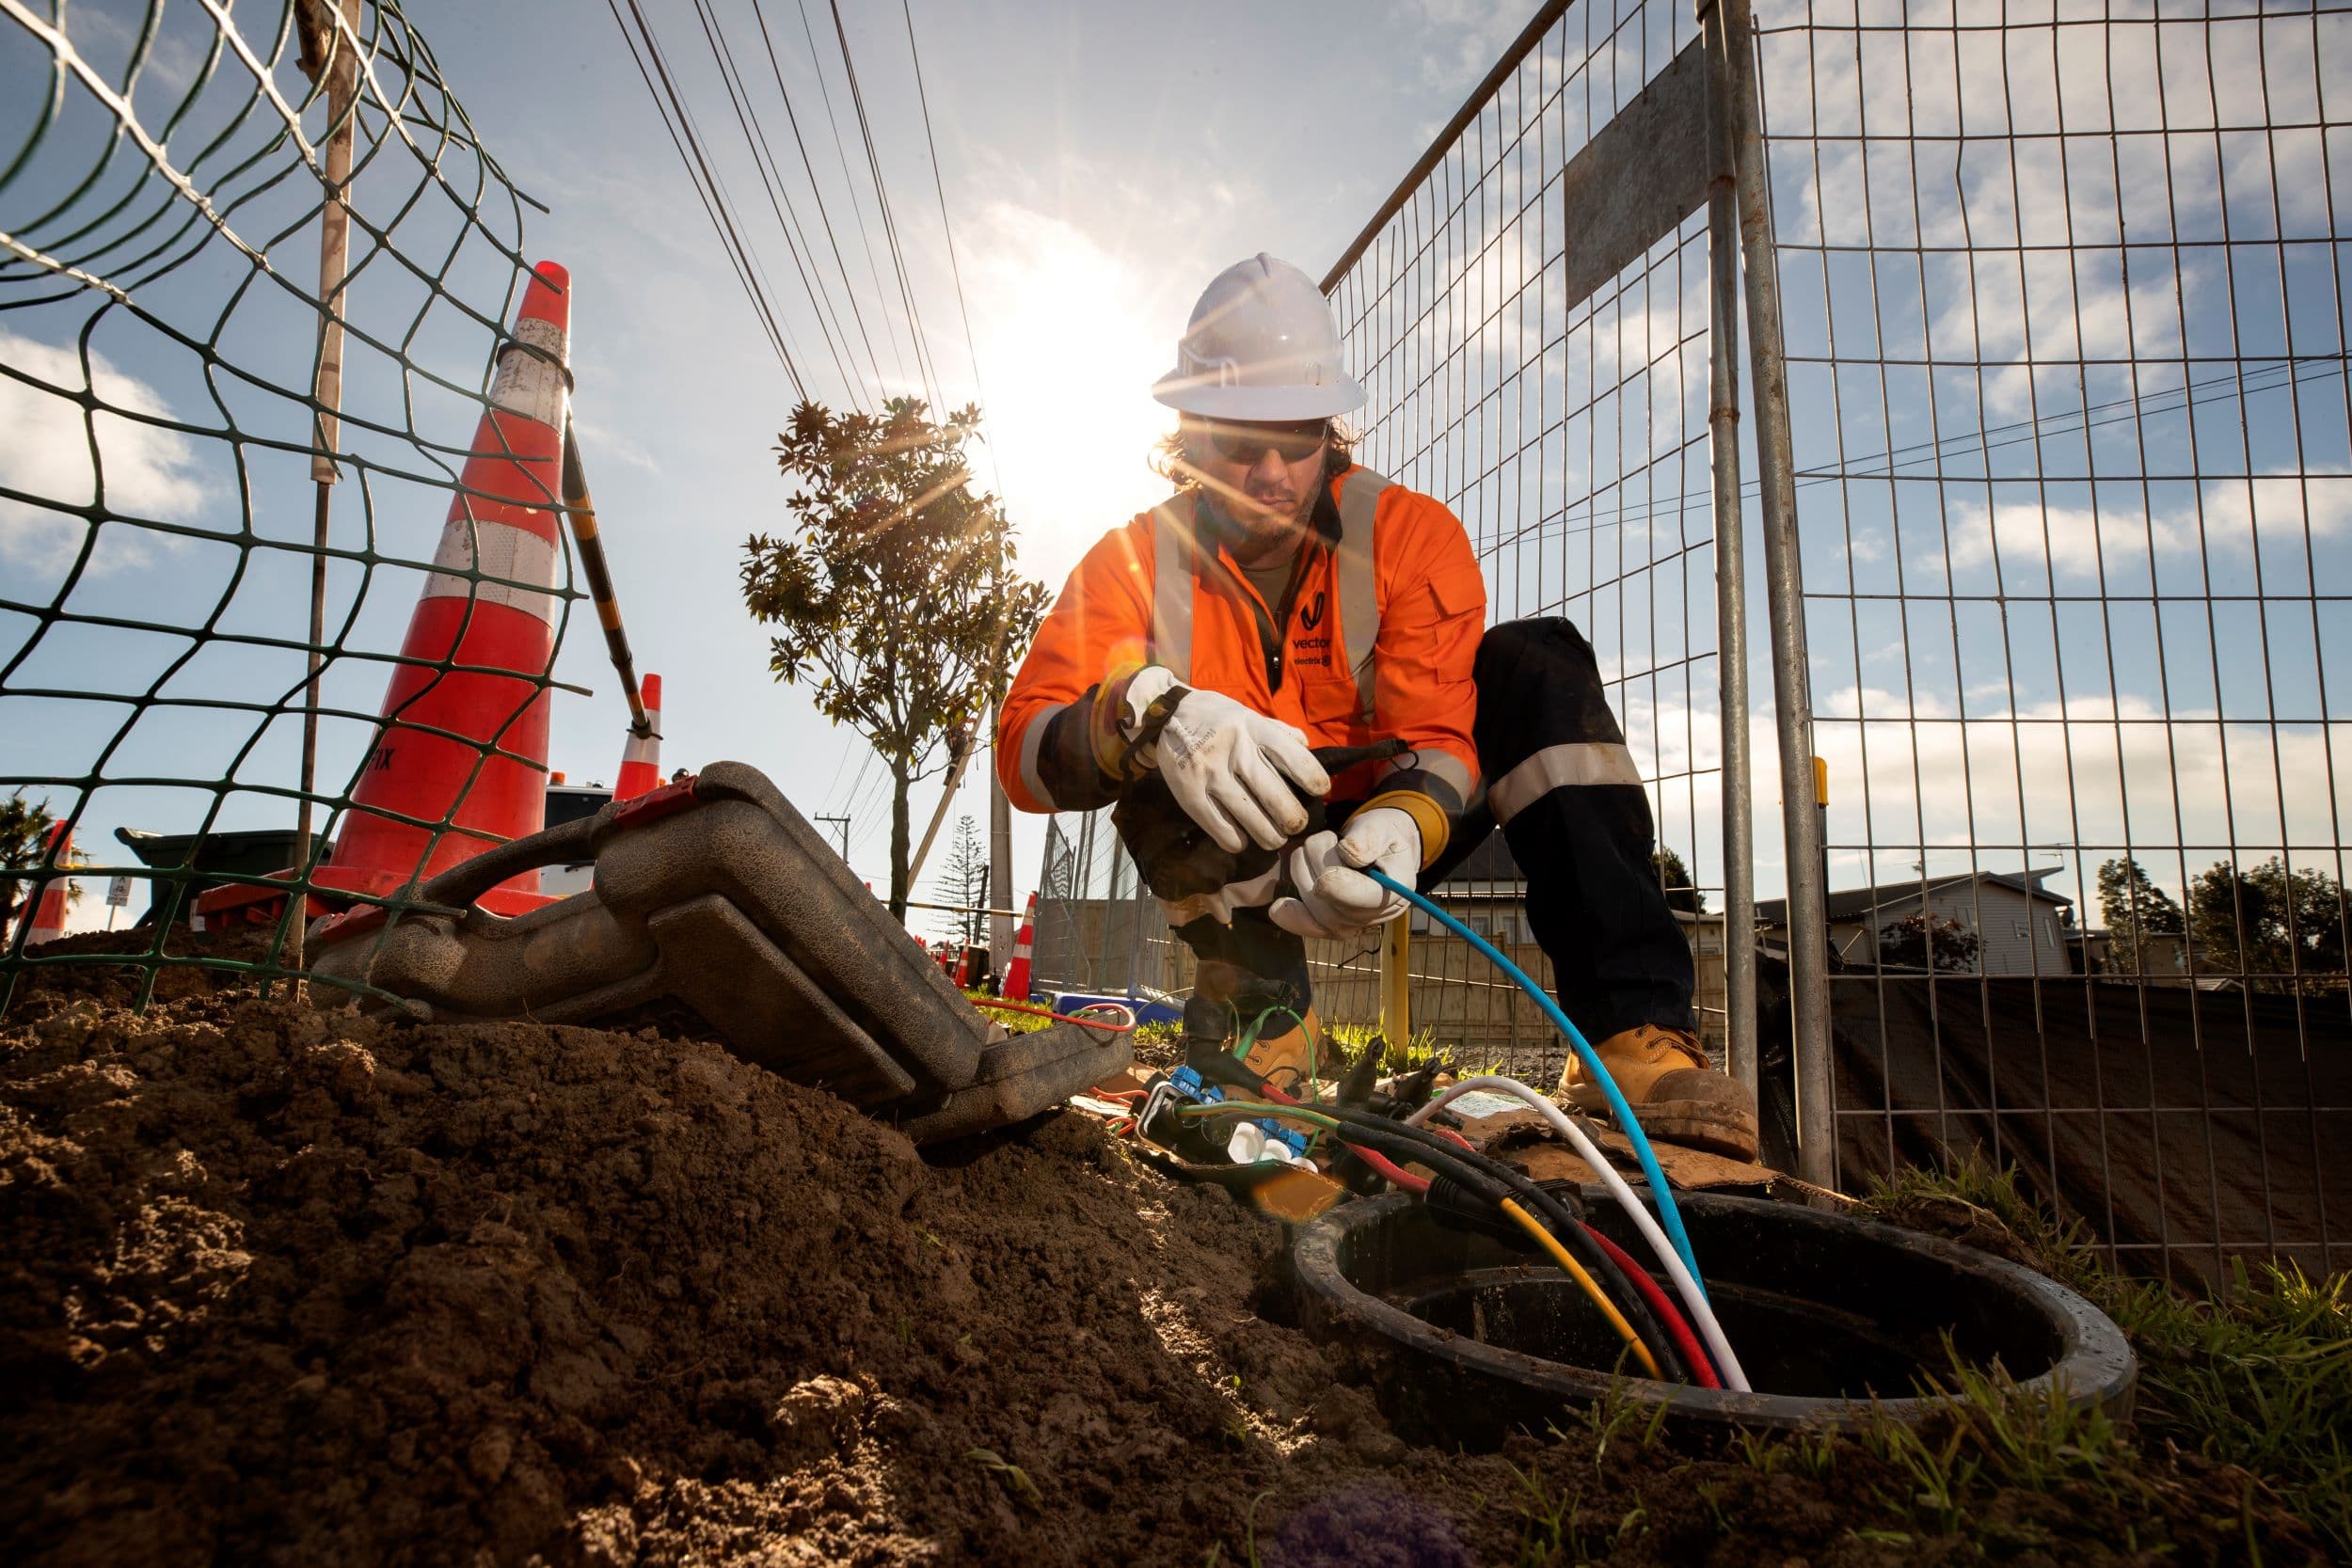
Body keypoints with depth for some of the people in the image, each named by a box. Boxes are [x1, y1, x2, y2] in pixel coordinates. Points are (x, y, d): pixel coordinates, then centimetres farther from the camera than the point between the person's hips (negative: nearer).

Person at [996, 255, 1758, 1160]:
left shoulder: (1411, 534, -10)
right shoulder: (1139, 562, -10)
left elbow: (1436, 736, -20)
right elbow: (1022, 749, -22)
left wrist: (1399, 828, -44)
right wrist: (1150, 717, -45)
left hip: (1382, 838, 1)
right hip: (1240, 867, 0)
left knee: (1535, 663, -21)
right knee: (1138, 690, -27)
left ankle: (1632, 1027, -28)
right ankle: (1261, 1003, -21)